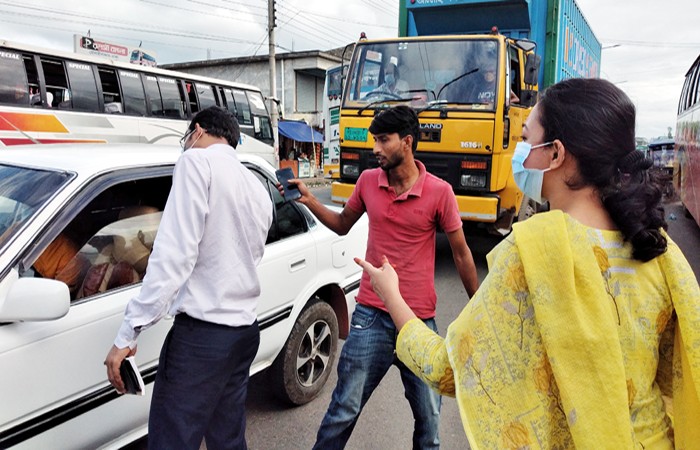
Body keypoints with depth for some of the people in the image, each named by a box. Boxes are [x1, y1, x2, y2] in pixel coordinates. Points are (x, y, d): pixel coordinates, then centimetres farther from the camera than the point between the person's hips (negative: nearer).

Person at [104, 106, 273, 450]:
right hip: (244, 330, 8)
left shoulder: (198, 161, -8)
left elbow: (174, 254, -18)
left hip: (202, 331, -8)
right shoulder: (258, 189, 15)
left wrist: (127, 334, -17)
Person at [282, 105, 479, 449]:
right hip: (370, 316, 2)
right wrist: (309, 200, 2)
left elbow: (461, 253, 0)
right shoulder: (368, 181, 2)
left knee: (428, 417, 12)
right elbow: (343, 224, 16)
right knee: (344, 410, 9)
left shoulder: (439, 192, -8)